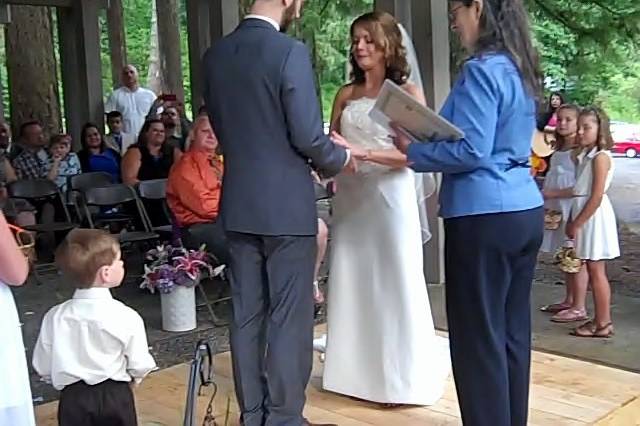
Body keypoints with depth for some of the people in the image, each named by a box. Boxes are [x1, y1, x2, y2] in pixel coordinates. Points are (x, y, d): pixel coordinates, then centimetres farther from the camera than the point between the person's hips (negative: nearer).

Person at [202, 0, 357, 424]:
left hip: (238, 203, 6)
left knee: (246, 316, 12)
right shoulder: (291, 52, -14)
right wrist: (340, 158, 3)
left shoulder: (215, 55, 5)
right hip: (286, 204, -6)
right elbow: (307, 137, -16)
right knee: (290, 318, 3)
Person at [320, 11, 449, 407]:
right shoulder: (346, 95, 12)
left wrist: (367, 154, -21)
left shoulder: (408, 92, -1)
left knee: (395, 283, 0)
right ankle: (357, 371, 19)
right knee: (351, 282, 7)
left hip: (389, 197, -4)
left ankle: (400, 376, 13)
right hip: (349, 197, 4)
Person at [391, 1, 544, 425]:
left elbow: (472, 151, -19)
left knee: (479, 338, 1)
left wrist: (413, 151, -6)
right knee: (513, 331, 15)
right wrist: (424, 137, 14)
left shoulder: (481, 70, -14)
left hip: (485, 216, -9)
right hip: (525, 211, 9)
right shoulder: (519, 69, 14)